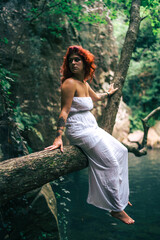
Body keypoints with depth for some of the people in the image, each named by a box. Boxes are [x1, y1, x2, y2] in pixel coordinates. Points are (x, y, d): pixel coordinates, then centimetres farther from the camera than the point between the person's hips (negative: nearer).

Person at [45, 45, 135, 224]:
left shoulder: (84, 83, 12)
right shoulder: (70, 83, -15)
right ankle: (116, 209, -2)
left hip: (92, 129, 10)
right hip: (80, 131, -10)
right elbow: (64, 111, -21)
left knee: (121, 151, 14)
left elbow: (96, 97, 34)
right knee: (109, 162, -13)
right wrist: (58, 138, -27)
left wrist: (109, 93, 52)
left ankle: (119, 194, 24)